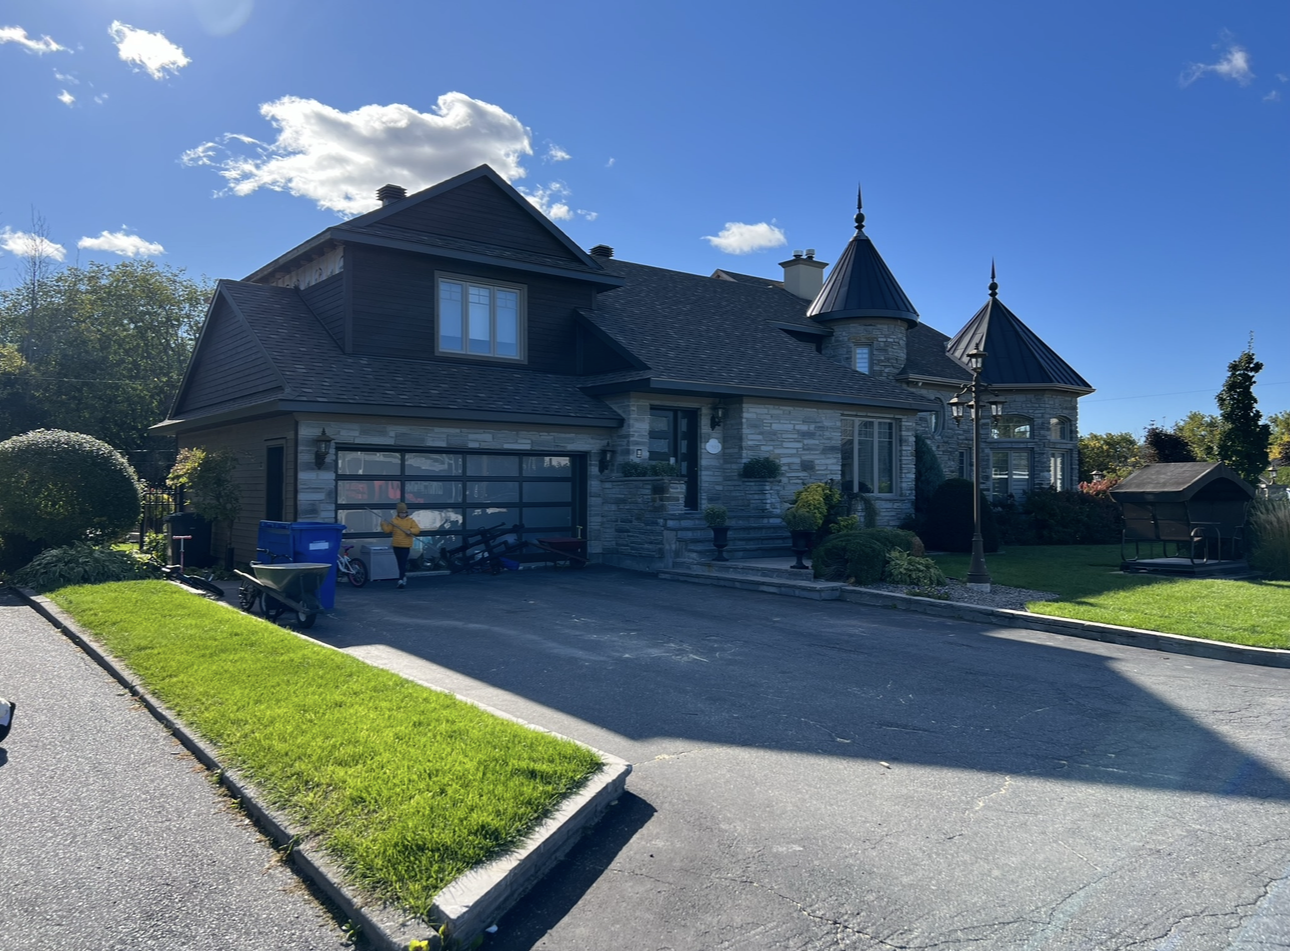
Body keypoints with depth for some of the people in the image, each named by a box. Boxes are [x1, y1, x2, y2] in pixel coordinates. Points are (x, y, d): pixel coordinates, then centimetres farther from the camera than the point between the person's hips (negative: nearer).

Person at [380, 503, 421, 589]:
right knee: (400, 563, 11)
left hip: (406, 546, -2)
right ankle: (404, 577, 26)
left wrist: (410, 531, -24)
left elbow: (417, 529, -7)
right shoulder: (393, 521, 4)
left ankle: (401, 580, -11)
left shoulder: (410, 521, 1)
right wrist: (383, 524, -12)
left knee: (403, 563, -7)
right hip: (396, 545, 2)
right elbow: (387, 530, 2)